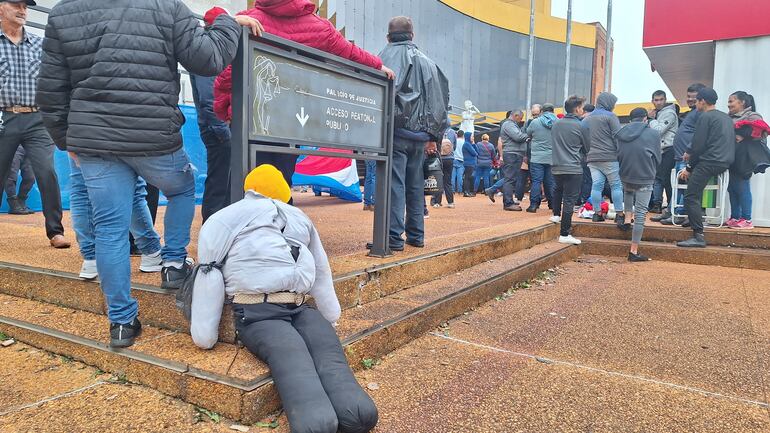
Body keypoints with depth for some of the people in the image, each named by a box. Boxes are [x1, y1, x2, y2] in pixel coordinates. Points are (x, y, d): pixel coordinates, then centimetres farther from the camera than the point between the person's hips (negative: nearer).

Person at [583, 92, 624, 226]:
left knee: (596, 185, 4)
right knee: (616, 185, 0)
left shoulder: (587, 119, 16)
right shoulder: (610, 116, -4)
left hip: (592, 158, 6)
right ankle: (619, 215, -1)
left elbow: (584, 139, 18)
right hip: (609, 157, -5)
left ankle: (597, 213, 5)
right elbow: (617, 137, -9)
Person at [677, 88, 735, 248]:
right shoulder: (726, 117, 21)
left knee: (691, 197, -11)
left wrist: (689, 168, -3)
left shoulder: (705, 117, -6)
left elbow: (698, 145, -11)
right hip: (726, 161, 9)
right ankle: (695, 217, 25)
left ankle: (698, 236, -18)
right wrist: (692, 154, 24)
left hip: (709, 162, -9)